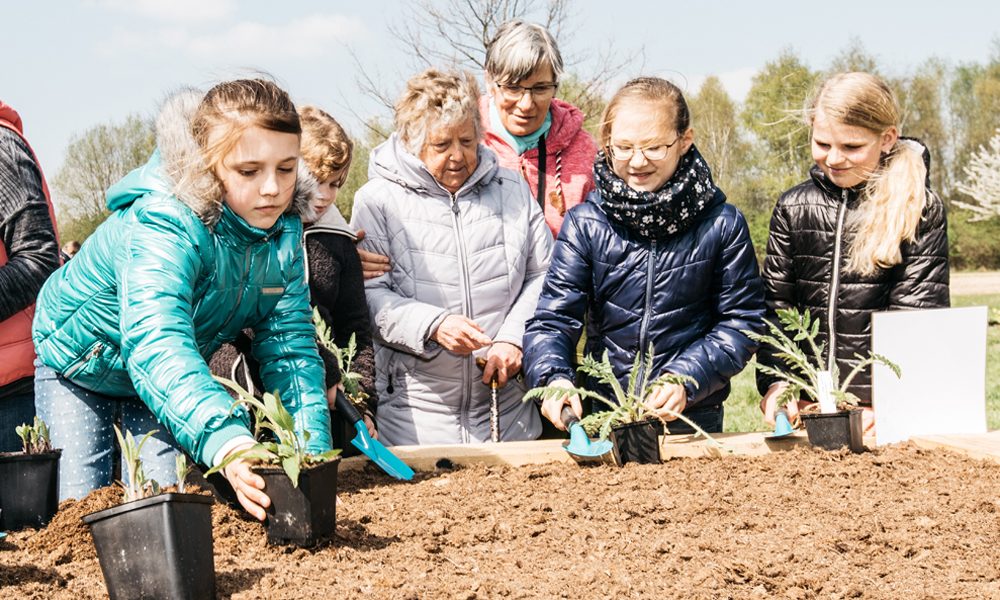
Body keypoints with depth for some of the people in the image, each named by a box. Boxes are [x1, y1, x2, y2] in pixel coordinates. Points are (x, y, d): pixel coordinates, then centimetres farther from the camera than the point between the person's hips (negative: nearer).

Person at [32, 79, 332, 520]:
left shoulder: (284, 228, -19)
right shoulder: (163, 225, -40)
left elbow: (289, 345, -20)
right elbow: (157, 344, -56)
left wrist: (312, 450, -37)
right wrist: (227, 443, -73)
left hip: (176, 373, 4)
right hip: (80, 364, -4)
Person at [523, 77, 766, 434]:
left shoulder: (722, 224, -4)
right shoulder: (585, 225, -3)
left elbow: (742, 321, -3)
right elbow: (552, 320, -6)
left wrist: (686, 378, -18)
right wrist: (554, 379, -27)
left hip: (694, 422, 0)